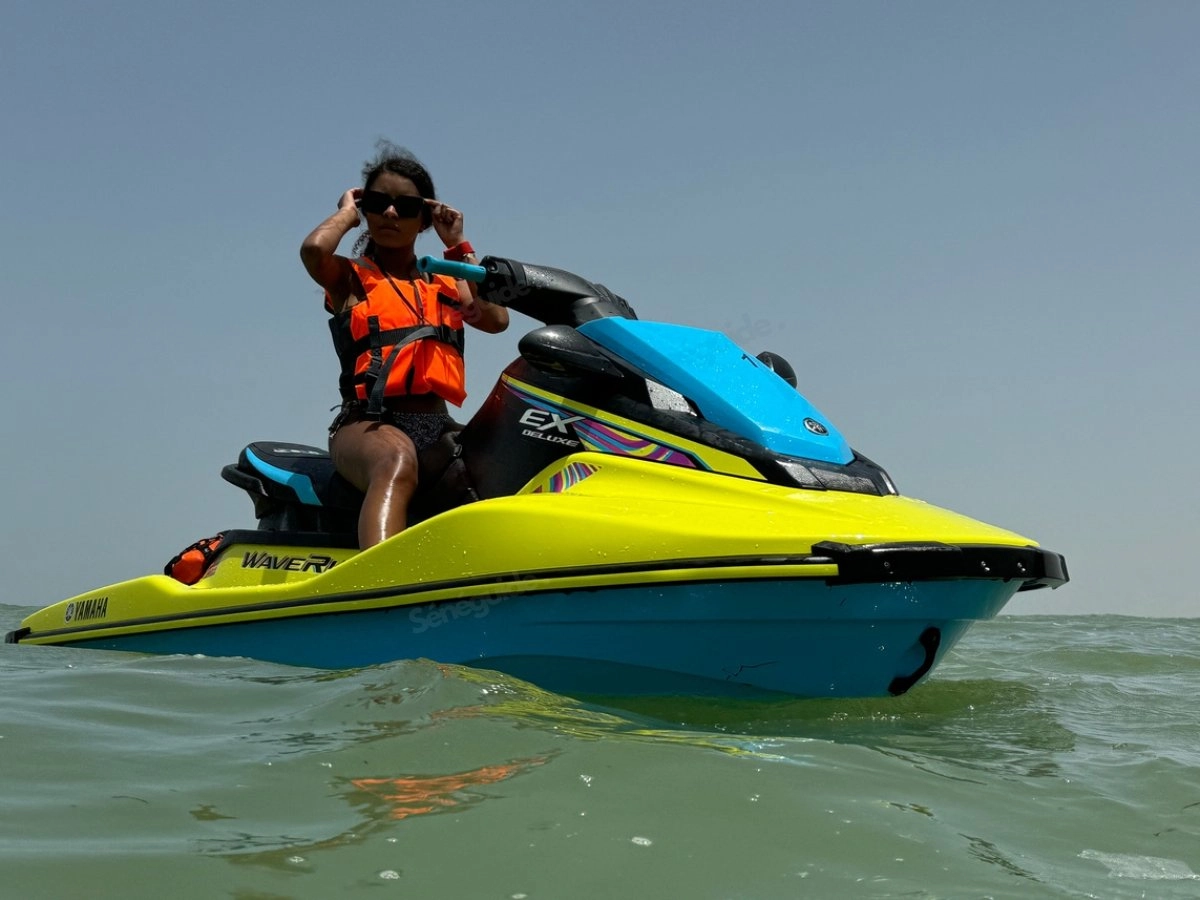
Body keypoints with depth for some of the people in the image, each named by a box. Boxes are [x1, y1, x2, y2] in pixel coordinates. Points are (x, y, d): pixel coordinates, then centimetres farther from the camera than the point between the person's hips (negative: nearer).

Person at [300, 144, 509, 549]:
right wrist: (349, 213, 9)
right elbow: (314, 249, -12)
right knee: (396, 459, -41)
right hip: (369, 424, -6)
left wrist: (459, 248, 14)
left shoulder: (445, 283, 24)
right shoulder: (349, 277, 13)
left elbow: (496, 318, 5)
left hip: (438, 426, 6)